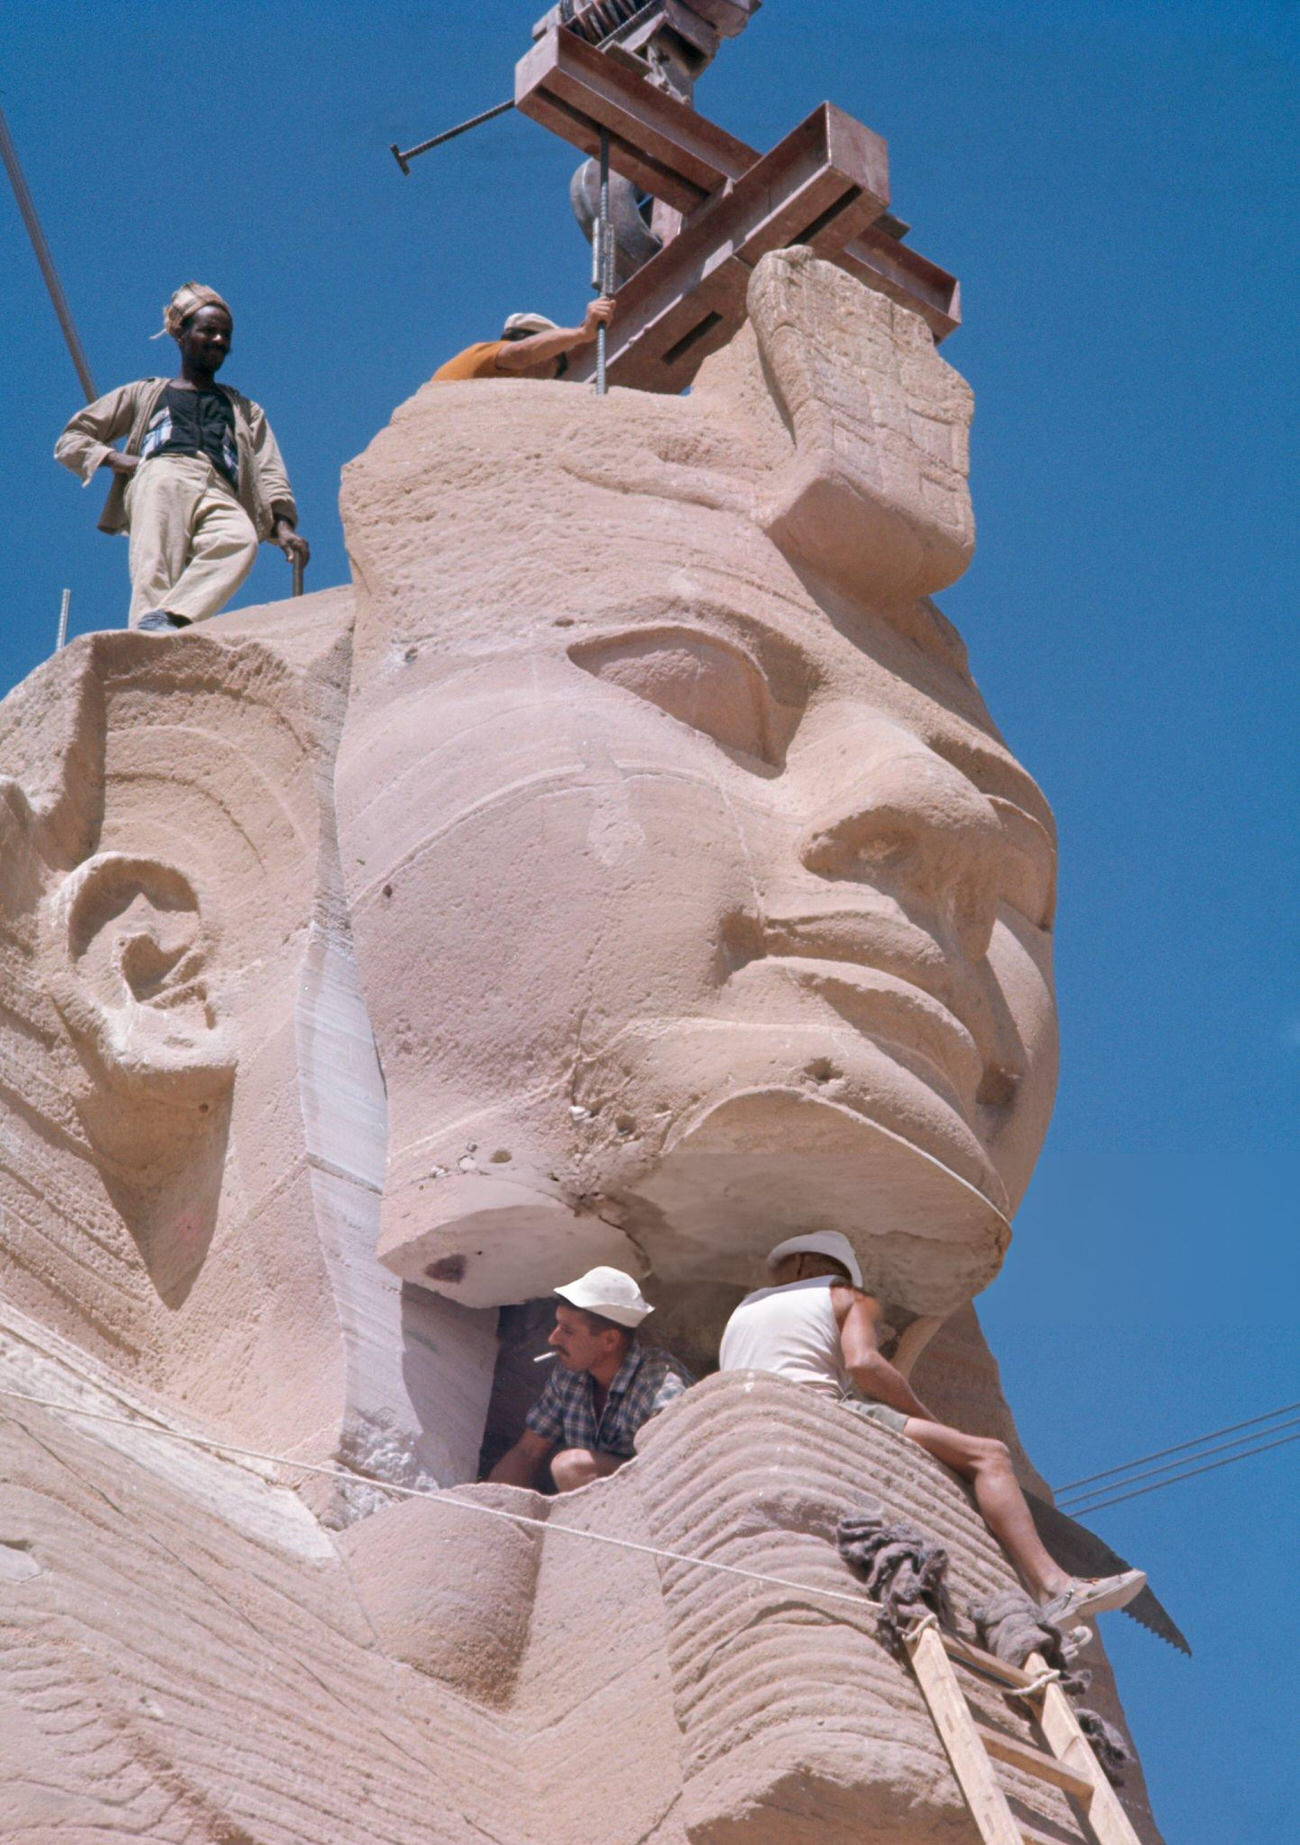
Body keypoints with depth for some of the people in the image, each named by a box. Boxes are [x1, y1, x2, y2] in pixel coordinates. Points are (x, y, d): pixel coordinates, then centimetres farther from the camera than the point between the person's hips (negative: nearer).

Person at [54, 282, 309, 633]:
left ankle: (167, 617, -58)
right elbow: (69, 441, 29)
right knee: (156, 562, -38)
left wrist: (283, 525, -1)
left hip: (219, 494, 0)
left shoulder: (246, 411, 39)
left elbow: (268, 472, 20)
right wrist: (115, 458, 6)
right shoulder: (143, 395, 34)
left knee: (242, 539, -39)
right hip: (161, 475, 0)